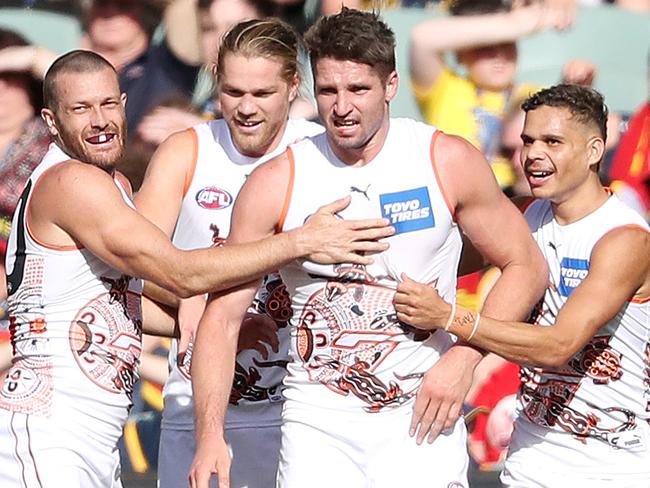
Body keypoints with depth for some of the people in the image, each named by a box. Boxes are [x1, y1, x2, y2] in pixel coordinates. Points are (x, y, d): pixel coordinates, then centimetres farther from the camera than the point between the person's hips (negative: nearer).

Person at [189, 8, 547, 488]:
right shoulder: (276, 184, -4)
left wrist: (463, 359, -8)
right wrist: (210, 436, -15)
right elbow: (222, 317, -3)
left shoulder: (448, 162, -3)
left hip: (421, 418, 0)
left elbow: (526, 267, 6)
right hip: (317, 422, 1)